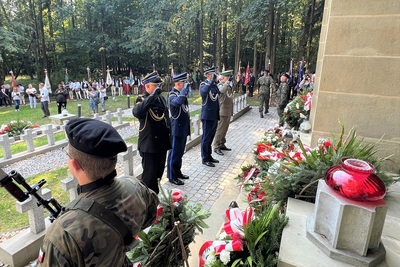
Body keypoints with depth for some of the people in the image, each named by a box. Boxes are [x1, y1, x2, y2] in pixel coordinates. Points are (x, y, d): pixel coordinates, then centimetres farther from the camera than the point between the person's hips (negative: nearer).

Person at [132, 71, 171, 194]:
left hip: (162, 143, 7)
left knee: (158, 173, 18)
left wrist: (169, 136, 18)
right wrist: (152, 96, -35)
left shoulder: (161, 98, 8)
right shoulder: (142, 100, -12)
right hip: (150, 144, -7)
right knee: (149, 175, 2)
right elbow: (136, 112, -36)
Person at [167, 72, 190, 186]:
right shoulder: (172, 95, -16)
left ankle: (177, 172, 32)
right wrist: (185, 88, -31)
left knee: (180, 152, 18)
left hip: (183, 128, 9)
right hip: (177, 129, -9)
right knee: (174, 153, 2)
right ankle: (172, 176, 14)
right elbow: (178, 102, -41)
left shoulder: (182, 93, 11)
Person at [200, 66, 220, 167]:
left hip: (215, 116, 7)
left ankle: (209, 156, 28)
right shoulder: (203, 84, -9)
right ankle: (205, 159, 11)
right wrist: (212, 81, -29)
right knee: (206, 138, 1)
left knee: (211, 137, 16)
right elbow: (204, 92, -34)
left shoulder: (214, 85, 13)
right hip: (208, 116, -7)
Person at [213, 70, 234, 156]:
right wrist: (228, 82, -30)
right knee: (220, 129, -5)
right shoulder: (220, 85, -9)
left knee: (225, 129, 14)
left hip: (228, 111, 8)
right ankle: (216, 147, 2)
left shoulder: (228, 85, 15)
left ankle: (222, 144, 24)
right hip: (223, 111, -8)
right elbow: (222, 90, -33)